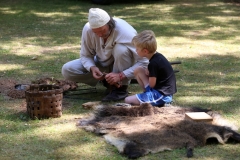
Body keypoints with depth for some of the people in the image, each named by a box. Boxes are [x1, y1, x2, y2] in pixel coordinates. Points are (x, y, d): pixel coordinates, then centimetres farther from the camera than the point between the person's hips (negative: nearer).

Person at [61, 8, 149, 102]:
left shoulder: (125, 33, -32)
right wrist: (92, 68, -30)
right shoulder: (88, 29, -21)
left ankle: (121, 89, -19)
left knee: (121, 49, -37)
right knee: (67, 70, -16)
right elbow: (85, 55, -7)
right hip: (102, 64, 4)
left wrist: (121, 76, -41)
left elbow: (144, 62, -31)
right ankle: (107, 80, -2)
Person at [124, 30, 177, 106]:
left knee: (128, 100, -9)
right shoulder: (157, 56, 5)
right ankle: (147, 92, 10)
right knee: (138, 70, 12)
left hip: (162, 95, -10)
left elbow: (151, 84, -15)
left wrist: (148, 73, 3)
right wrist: (148, 72, -1)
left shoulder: (153, 64, -23)